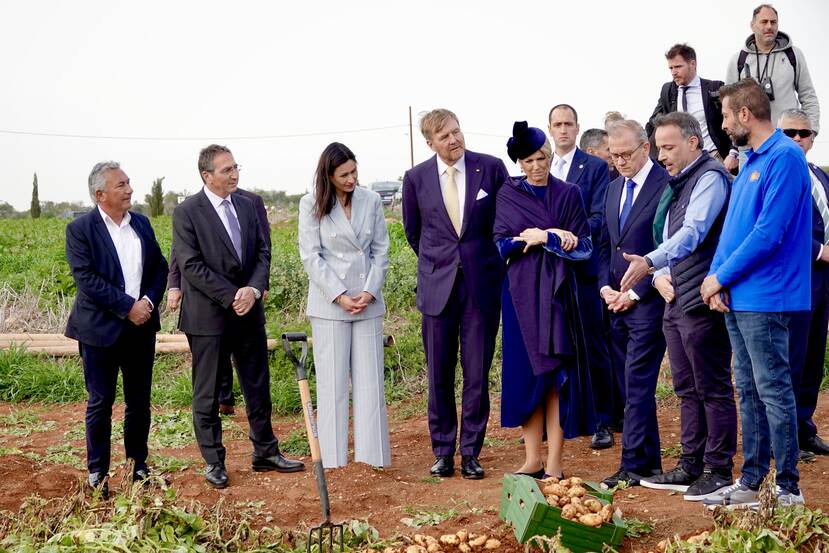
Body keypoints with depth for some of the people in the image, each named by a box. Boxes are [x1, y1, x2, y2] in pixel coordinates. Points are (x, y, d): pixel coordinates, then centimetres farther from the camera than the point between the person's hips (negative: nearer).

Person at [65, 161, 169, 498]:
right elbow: (86, 279, -16)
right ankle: (96, 473, 14)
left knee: (139, 400, 11)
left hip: (141, 327, 5)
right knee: (100, 402, 4)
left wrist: (149, 300, -8)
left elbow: (160, 267, 10)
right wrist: (128, 306, -18)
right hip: (100, 329, -5)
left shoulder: (141, 223, 9)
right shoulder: (80, 229, -8)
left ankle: (138, 465, 24)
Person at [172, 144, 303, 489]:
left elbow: (262, 252, 7)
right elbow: (191, 266, -14)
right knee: (207, 394, 4)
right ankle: (213, 462, 15)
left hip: (249, 314, 5)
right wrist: (231, 297, -17)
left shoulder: (247, 206, 8)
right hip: (208, 316, -5)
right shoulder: (187, 212, -9)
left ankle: (265, 453, 24)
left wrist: (254, 289, -12)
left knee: (258, 387, 12)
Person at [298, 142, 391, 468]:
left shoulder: (371, 200, 3)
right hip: (329, 304, -2)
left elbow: (381, 250, 6)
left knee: (370, 378, 5)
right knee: (332, 381, 1)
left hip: (368, 301, 3)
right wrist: (340, 296, -12)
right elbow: (311, 256, -6)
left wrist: (370, 291, -6)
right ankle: (333, 456, 8)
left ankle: (372, 453, 12)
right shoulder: (312, 205, -4)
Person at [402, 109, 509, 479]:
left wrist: (494, 262, 10)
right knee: (439, 376, 5)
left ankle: (471, 452, 13)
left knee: (477, 375, 3)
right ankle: (443, 452, 15)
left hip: (482, 284, -1)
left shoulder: (491, 168, -2)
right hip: (437, 286, 1)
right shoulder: (416, 178, 1)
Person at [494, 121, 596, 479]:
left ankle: (554, 464, -1)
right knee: (526, 374, 2)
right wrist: (555, 236, -10)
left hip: (558, 292, -1)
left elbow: (584, 247, 0)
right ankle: (532, 460, 9)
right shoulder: (508, 195, 7)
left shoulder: (569, 194, 6)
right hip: (522, 293, 1)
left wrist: (541, 237, -11)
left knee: (557, 376, -3)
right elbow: (501, 246, -1)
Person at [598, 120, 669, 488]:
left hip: (648, 302, -8)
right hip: (618, 303, 8)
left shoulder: (666, 186, -10)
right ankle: (649, 461, 19)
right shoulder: (614, 188, 16)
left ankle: (633, 465, -2)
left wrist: (635, 293, -13)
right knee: (630, 385, 10)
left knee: (637, 384, -7)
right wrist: (606, 287, 5)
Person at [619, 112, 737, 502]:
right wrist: (660, 276, 5)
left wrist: (651, 261, -35)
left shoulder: (710, 176, -10)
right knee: (687, 391, 14)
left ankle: (719, 471, 3)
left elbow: (693, 232, -24)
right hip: (676, 302, 10)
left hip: (702, 302, -10)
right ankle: (690, 466, 21)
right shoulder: (678, 184, 20)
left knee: (713, 389, -3)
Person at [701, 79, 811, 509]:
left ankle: (789, 489, 5)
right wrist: (718, 278, 3)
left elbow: (769, 233, -20)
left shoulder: (784, 158, -14)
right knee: (749, 392, 13)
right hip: (737, 298, 9)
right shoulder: (750, 161, 16)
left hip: (765, 299, -9)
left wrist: (720, 277, -12)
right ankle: (750, 483, 20)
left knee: (773, 392, -4)